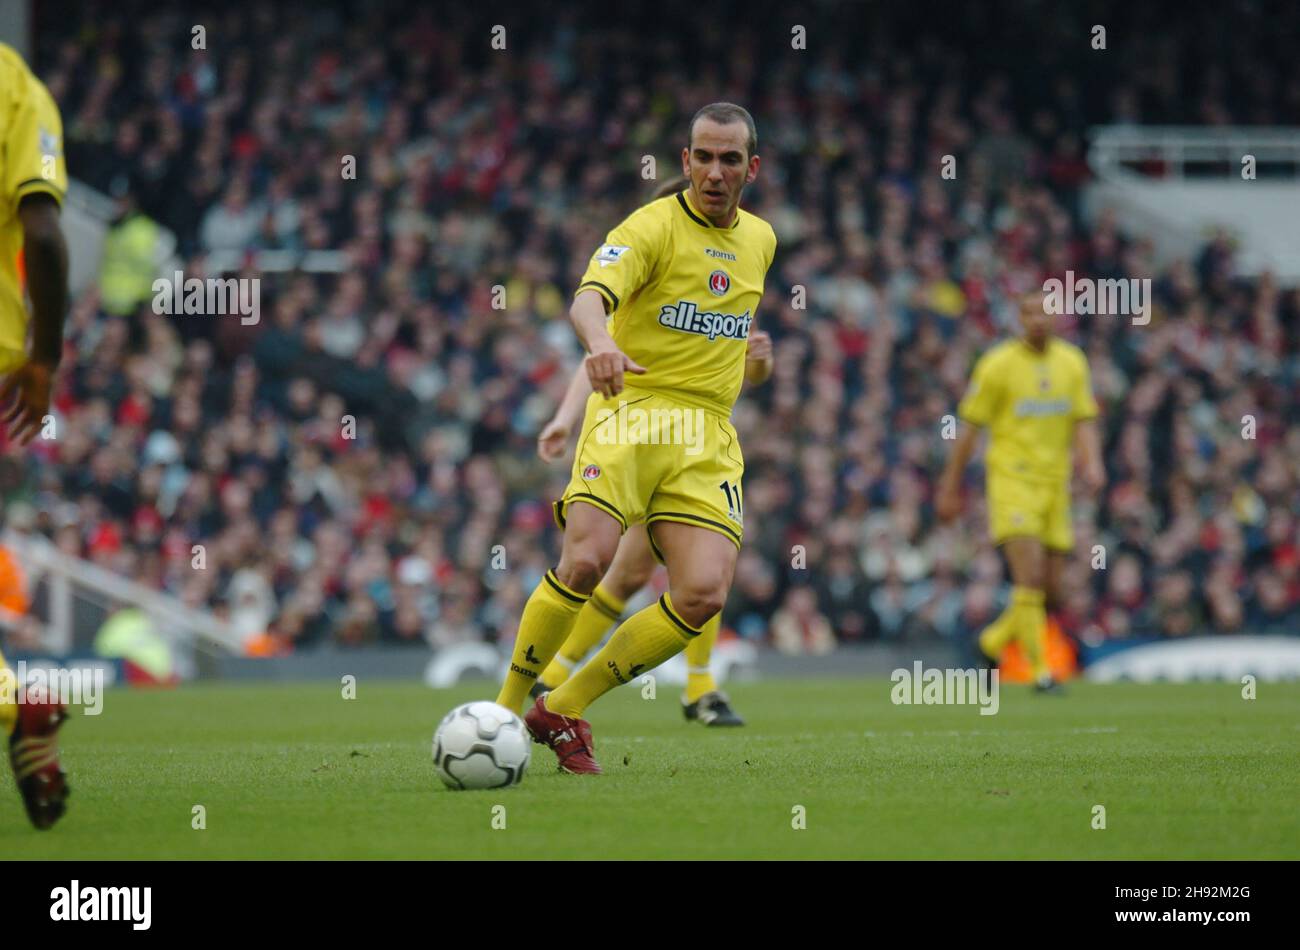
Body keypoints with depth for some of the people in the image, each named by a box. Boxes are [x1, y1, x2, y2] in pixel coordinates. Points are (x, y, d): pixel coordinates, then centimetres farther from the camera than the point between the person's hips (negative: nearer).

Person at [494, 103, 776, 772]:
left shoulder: (759, 239, 16)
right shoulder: (652, 227, -6)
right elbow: (590, 298, -26)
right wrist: (600, 344, -46)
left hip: (709, 437, 5)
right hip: (631, 411, -5)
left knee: (704, 593, -15)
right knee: (586, 560, -26)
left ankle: (564, 709, 0)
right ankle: (505, 710, -6)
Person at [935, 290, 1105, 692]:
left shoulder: (1072, 362, 8)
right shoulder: (997, 364, -5)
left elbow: (1084, 422, 4)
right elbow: (969, 428, -1)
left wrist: (1092, 463, -17)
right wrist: (950, 488, 1)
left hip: (1055, 484, 5)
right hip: (1012, 479, -5)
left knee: (1050, 593, 6)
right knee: (1030, 577, -19)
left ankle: (995, 640, 31)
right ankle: (1040, 672, -14)